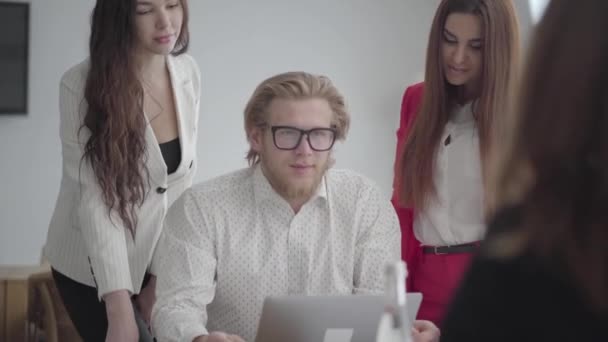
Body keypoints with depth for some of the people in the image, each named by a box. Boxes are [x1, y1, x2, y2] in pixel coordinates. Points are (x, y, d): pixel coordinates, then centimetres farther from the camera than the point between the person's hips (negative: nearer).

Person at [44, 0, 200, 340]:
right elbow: (94, 200, -24)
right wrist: (120, 308, -31)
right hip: (93, 267, -4)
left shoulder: (188, 72, -6)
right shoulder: (81, 86, -21)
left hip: (162, 263, 4)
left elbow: (183, 184, -2)